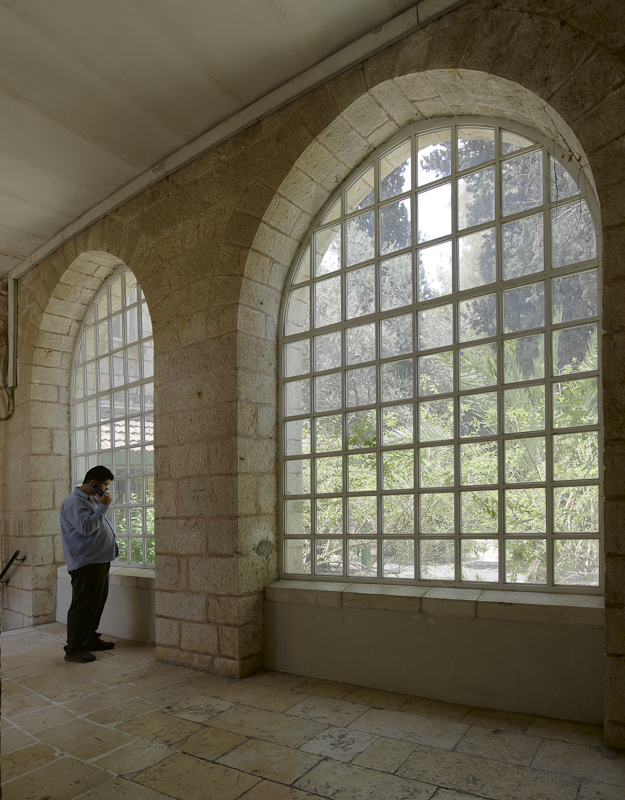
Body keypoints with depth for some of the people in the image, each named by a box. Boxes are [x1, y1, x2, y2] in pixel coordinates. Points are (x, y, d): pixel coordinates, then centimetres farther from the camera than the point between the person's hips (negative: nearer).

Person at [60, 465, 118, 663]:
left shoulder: (93, 499, 18)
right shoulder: (74, 502, -12)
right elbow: (86, 527, -24)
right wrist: (103, 506, -18)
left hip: (100, 561, 10)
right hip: (86, 563, -10)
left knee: (97, 602, 16)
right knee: (83, 606, -7)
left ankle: (90, 639, 28)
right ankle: (74, 649, 1)